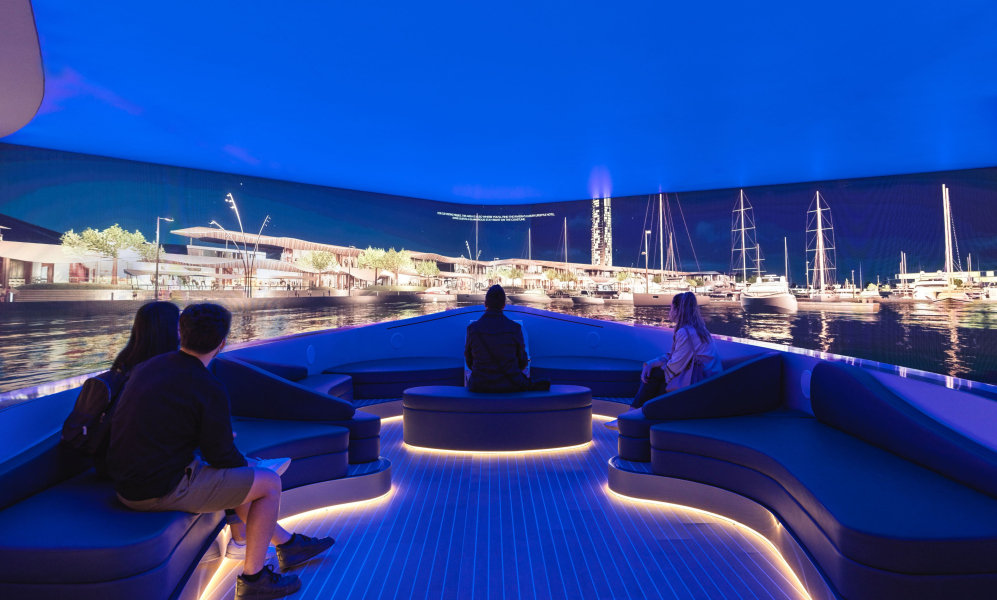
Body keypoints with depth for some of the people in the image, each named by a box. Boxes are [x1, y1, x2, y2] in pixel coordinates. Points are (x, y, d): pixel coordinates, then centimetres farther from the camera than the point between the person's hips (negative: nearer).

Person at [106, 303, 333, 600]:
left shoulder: (148, 366, 2)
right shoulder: (209, 388, -22)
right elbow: (222, 457, -13)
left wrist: (218, 435, 23)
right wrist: (246, 465, 9)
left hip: (126, 484, 9)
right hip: (163, 492, -9)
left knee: (238, 475, 24)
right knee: (270, 482, 3)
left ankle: (288, 543, 35)